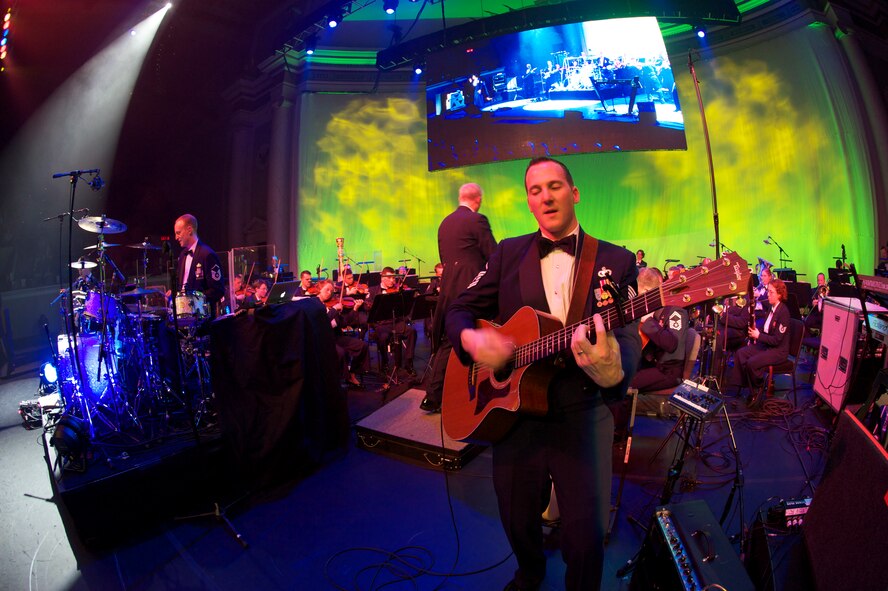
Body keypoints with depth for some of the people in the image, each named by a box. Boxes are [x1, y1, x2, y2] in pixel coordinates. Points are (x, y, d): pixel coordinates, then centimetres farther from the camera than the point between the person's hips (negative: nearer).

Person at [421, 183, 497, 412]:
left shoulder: (444, 223, 14)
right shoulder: (477, 220, -10)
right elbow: (494, 256, -10)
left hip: (448, 289, 7)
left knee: (446, 343, 15)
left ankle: (433, 398, 19)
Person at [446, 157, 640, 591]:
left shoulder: (616, 260, -2)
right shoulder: (509, 253, 4)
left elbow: (629, 335, -11)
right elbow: (461, 309, 6)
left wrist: (611, 369, -35)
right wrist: (470, 339, -18)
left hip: (582, 418, -2)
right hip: (513, 412, 2)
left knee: (585, 535, 2)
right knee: (517, 521, 17)